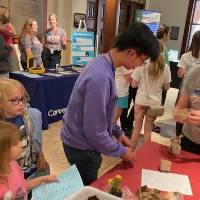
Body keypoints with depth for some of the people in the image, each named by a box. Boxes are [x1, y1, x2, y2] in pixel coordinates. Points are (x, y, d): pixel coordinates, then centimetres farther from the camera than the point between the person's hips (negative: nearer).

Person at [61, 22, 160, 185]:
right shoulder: (100, 78, -32)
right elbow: (94, 132, -27)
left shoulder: (103, 63, -1)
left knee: (87, 188, 26)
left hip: (80, 141, 8)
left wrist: (118, 132, 10)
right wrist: (121, 151, -12)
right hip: (82, 148, -8)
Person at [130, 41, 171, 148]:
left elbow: (134, 84, -8)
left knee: (137, 127, 13)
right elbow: (166, 87, 1)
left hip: (141, 101, -1)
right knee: (148, 129, 14)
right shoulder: (165, 68, -6)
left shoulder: (142, 65, -10)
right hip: (155, 102, 1)